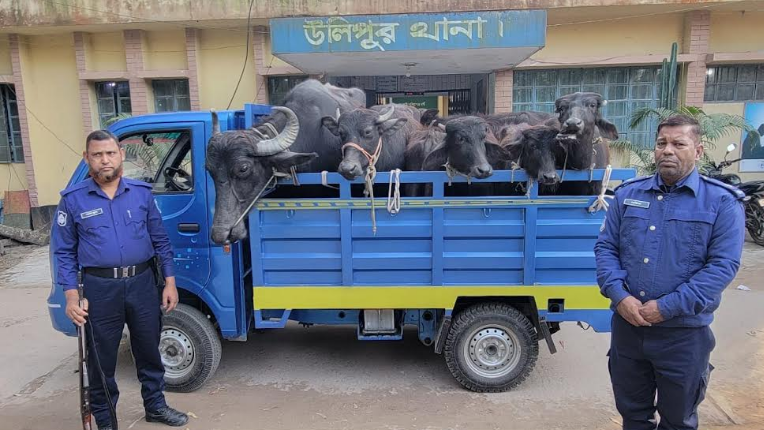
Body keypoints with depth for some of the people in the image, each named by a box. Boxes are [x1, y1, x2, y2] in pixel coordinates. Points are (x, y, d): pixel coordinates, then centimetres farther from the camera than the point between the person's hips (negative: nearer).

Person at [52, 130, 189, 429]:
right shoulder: (73, 199, -2)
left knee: (149, 350, 16)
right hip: (100, 288, -2)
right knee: (101, 358, 10)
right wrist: (71, 296, -7)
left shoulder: (142, 193, 3)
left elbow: (161, 241, 7)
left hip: (142, 283, 2)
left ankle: (155, 405, 36)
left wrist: (169, 282, 3)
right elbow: (64, 251, 1)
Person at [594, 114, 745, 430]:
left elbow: (723, 265, -13)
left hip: (683, 333, -3)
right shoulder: (628, 194, 5)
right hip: (626, 327, 3)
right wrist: (619, 296, -13)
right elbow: (605, 247, 2)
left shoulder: (722, 202, -6)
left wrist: (667, 307, -19)